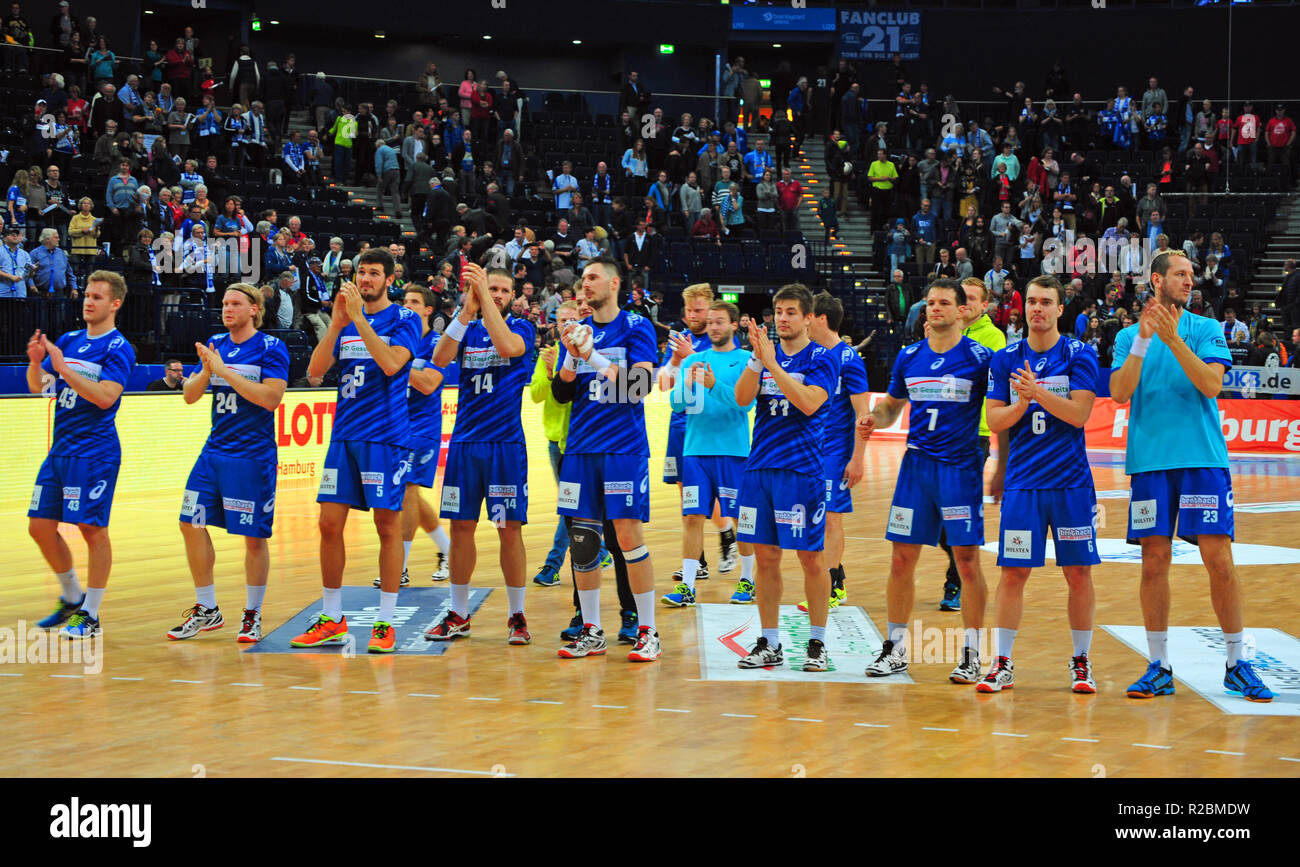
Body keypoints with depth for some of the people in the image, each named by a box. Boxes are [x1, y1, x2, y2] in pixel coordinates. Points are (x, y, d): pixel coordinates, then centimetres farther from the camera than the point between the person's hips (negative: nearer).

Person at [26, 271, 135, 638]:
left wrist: (63, 367, -24)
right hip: (60, 451, 7)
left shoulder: (118, 349, -8)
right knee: (40, 526, 8)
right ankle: (72, 598, 25)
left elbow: (105, 397, -21)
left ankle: (90, 615, 5)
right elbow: (38, 387, 13)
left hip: (95, 453, -7)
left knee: (93, 529, -4)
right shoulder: (69, 340, 12)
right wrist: (36, 362, -7)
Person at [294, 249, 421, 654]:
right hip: (344, 435, 5)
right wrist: (337, 322, -9)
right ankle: (331, 620, 12)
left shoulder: (404, 320, -2)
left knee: (387, 525, -2)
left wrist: (359, 319, -19)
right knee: (329, 524, 3)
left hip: (386, 437, -5)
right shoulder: (346, 321, 13)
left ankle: (385, 622, 3)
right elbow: (315, 370, 3)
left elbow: (391, 363, -19)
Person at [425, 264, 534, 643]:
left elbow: (507, 346, -22)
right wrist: (467, 308, -18)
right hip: (465, 441, 3)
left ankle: (517, 615, 7)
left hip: (506, 443, -3)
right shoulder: (466, 327, 10)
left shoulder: (521, 327, 1)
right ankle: (458, 615, 14)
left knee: (510, 529, -2)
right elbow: (440, 358, -10)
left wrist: (484, 299, -21)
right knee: (461, 526, 5)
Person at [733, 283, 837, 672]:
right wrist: (757, 358, -15)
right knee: (766, 557, 6)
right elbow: (742, 398, -2)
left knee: (812, 558, 0)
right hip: (760, 466, 5)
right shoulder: (765, 355, 11)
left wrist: (772, 363, -20)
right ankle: (769, 644, 14)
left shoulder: (822, 358, -3)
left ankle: (817, 644, 9)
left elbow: (809, 403, -18)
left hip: (802, 469, -5)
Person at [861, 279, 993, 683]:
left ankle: (971, 654, 7)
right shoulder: (909, 356, 9)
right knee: (902, 560, 5)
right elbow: (892, 405, 21)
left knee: (967, 561, -3)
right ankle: (895, 648, 15)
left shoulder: (979, 357, -4)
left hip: (960, 468, -4)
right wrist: (872, 418, -1)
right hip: (916, 465, 4)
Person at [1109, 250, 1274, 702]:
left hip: (1203, 458, -1)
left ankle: (1237, 664, 4)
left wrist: (1173, 339, -18)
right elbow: (1120, 393, -4)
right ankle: (1159, 667, 9)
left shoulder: (1206, 330, 6)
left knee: (1219, 559, -5)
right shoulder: (1129, 337, 10)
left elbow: (1211, 384, -9)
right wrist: (1143, 340, -14)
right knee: (1154, 562, 1)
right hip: (1149, 459, 1)